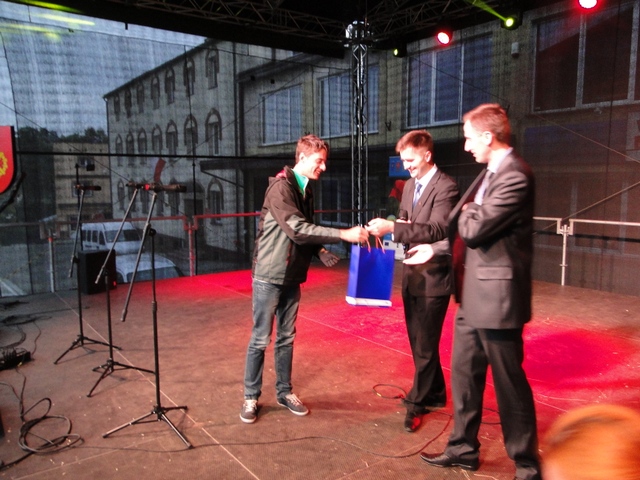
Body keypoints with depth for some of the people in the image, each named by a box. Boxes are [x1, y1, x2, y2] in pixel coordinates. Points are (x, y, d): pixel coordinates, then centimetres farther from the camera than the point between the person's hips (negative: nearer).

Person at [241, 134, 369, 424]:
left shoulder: (306, 191, 11)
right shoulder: (280, 187, -16)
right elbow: (297, 229, -26)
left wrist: (320, 251, -2)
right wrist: (344, 234, -29)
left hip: (292, 277, 7)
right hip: (269, 276, -7)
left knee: (286, 337, 14)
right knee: (261, 339, 2)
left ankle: (284, 392, 27)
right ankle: (251, 397, 17)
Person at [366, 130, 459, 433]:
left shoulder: (446, 187, -15)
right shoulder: (410, 185, 12)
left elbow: (437, 230, -27)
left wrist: (393, 228, -34)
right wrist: (388, 226, -1)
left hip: (433, 276, -8)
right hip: (412, 274, 8)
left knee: (425, 344, 0)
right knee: (418, 342, 16)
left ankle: (417, 402, 15)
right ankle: (435, 394, 33)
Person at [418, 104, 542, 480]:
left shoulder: (515, 175, -20)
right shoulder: (491, 172, 12)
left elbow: (474, 228, -24)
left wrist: (466, 211, -4)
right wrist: (436, 247, 15)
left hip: (497, 297, -10)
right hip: (475, 295, 10)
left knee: (509, 384, 6)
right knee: (464, 374, 17)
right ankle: (464, 449, 34)